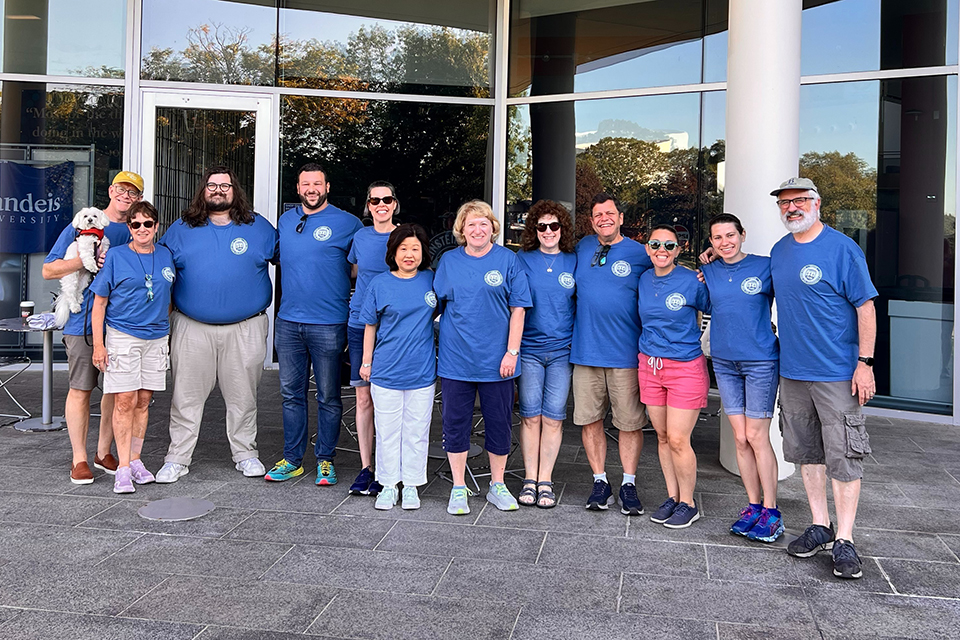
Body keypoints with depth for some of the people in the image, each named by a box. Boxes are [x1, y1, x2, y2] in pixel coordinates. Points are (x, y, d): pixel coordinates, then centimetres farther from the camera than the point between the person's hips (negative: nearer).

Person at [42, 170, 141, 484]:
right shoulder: (82, 226, 3)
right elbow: (48, 270, 0)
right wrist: (86, 259, -14)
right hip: (84, 321, -3)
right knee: (81, 389, 0)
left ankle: (104, 452, 22)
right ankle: (79, 459, 10)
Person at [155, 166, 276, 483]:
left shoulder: (259, 227, 7)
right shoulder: (181, 229, 9)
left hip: (245, 329, 0)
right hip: (192, 328, 1)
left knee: (243, 396, 9)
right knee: (186, 396, 5)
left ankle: (246, 453, 23)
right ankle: (178, 458, 16)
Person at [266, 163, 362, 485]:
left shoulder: (347, 223, -2)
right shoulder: (286, 221, 12)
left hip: (328, 324, -4)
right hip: (288, 322, 5)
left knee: (328, 397, 4)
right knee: (291, 394, 10)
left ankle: (325, 460, 16)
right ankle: (292, 459, 20)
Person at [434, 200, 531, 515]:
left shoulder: (508, 260, 0)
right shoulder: (449, 261, 6)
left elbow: (518, 309, -1)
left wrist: (512, 351, -7)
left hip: (496, 360, -1)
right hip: (455, 359, 1)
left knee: (499, 424, 8)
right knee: (456, 424, 6)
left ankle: (497, 486, 25)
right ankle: (458, 489, 20)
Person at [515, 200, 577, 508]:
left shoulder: (574, 261, 5)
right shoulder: (522, 260, 3)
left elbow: (583, 304, 11)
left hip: (562, 350, 0)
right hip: (528, 348, 0)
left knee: (553, 416, 2)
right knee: (530, 414, 4)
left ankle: (545, 481, 12)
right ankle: (530, 479, 14)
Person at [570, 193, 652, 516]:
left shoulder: (640, 254, 0)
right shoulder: (583, 248, 10)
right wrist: (570, 333, 17)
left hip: (626, 353, -3)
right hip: (586, 350, 3)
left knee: (630, 422, 3)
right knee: (590, 419, 6)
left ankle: (628, 484, 15)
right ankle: (600, 481, 18)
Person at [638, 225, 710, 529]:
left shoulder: (692, 281, -9)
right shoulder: (643, 280, 6)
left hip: (685, 367, -5)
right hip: (650, 365, 5)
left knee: (678, 440, -4)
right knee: (662, 437, 11)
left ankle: (688, 504, 15)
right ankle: (672, 497, 26)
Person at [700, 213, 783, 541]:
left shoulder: (765, 266, -5)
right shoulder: (708, 272, 7)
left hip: (760, 360, -4)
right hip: (724, 361, 4)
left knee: (757, 437, -3)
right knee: (740, 438, 9)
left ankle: (771, 512, 10)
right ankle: (753, 505, 21)